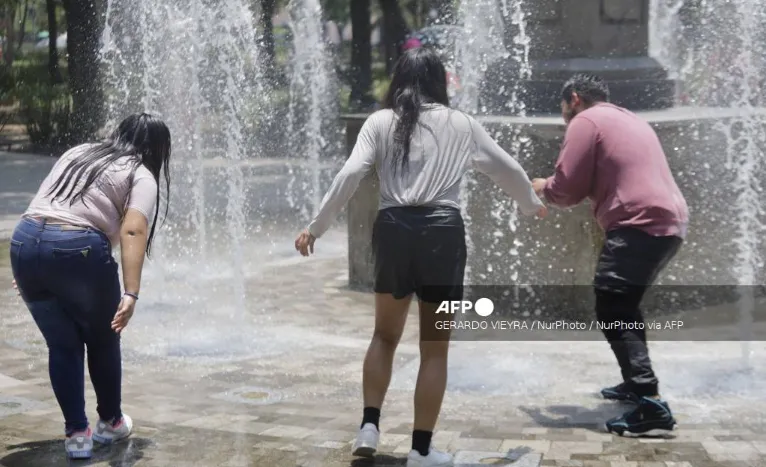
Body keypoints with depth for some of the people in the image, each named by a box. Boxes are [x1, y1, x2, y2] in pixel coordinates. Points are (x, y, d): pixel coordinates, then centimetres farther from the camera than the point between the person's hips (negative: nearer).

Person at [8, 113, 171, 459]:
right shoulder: (141, 176, 6)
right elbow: (132, 232, -11)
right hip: (79, 250, -5)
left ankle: (76, 433, 15)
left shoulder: (76, 153, 26)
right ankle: (110, 423, 32)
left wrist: (29, 272, 31)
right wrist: (131, 294, -19)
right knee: (102, 341, 18)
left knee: (62, 345, 16)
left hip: (24, 241, 5)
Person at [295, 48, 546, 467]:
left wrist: (316, 227, -1)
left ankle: (369, 426, 10)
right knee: (435, 348, 7)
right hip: (443, 232, -1)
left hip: (394, 228, 1)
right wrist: (532, 205, 41)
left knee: (385, 334, 20)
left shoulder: (380, 122, 7)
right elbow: (507, 169, 22)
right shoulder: (461, 124, 11)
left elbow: (349, 175, -5)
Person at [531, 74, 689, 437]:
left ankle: (651, 407, -20)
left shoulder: (585, 121, -1)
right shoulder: (631, 120, 27)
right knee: (623, 306, 24)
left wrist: (543, 188, 14)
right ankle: (636, 383, 33)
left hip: (640, 226, -10)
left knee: (612, 312, -11)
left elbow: (567, 189, -7)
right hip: (669, 223, 10)